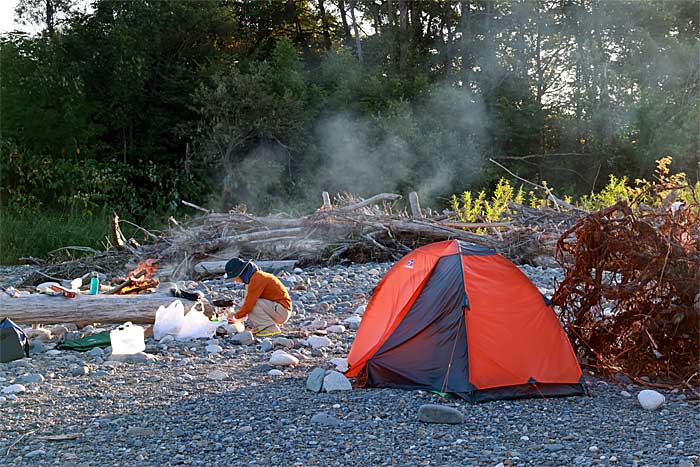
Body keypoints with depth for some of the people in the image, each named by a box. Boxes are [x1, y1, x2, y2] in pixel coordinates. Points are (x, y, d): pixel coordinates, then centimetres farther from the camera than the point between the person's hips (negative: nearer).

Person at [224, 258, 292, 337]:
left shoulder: (257, 279, -20)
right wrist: (238, 312, 10)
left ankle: (271, 328, -16)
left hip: (282, 311, -10)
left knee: (253, 304, -23)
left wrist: (236, 316, -8)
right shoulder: (253, 276, 11)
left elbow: (249, 303, -22)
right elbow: (248, 300, 19)